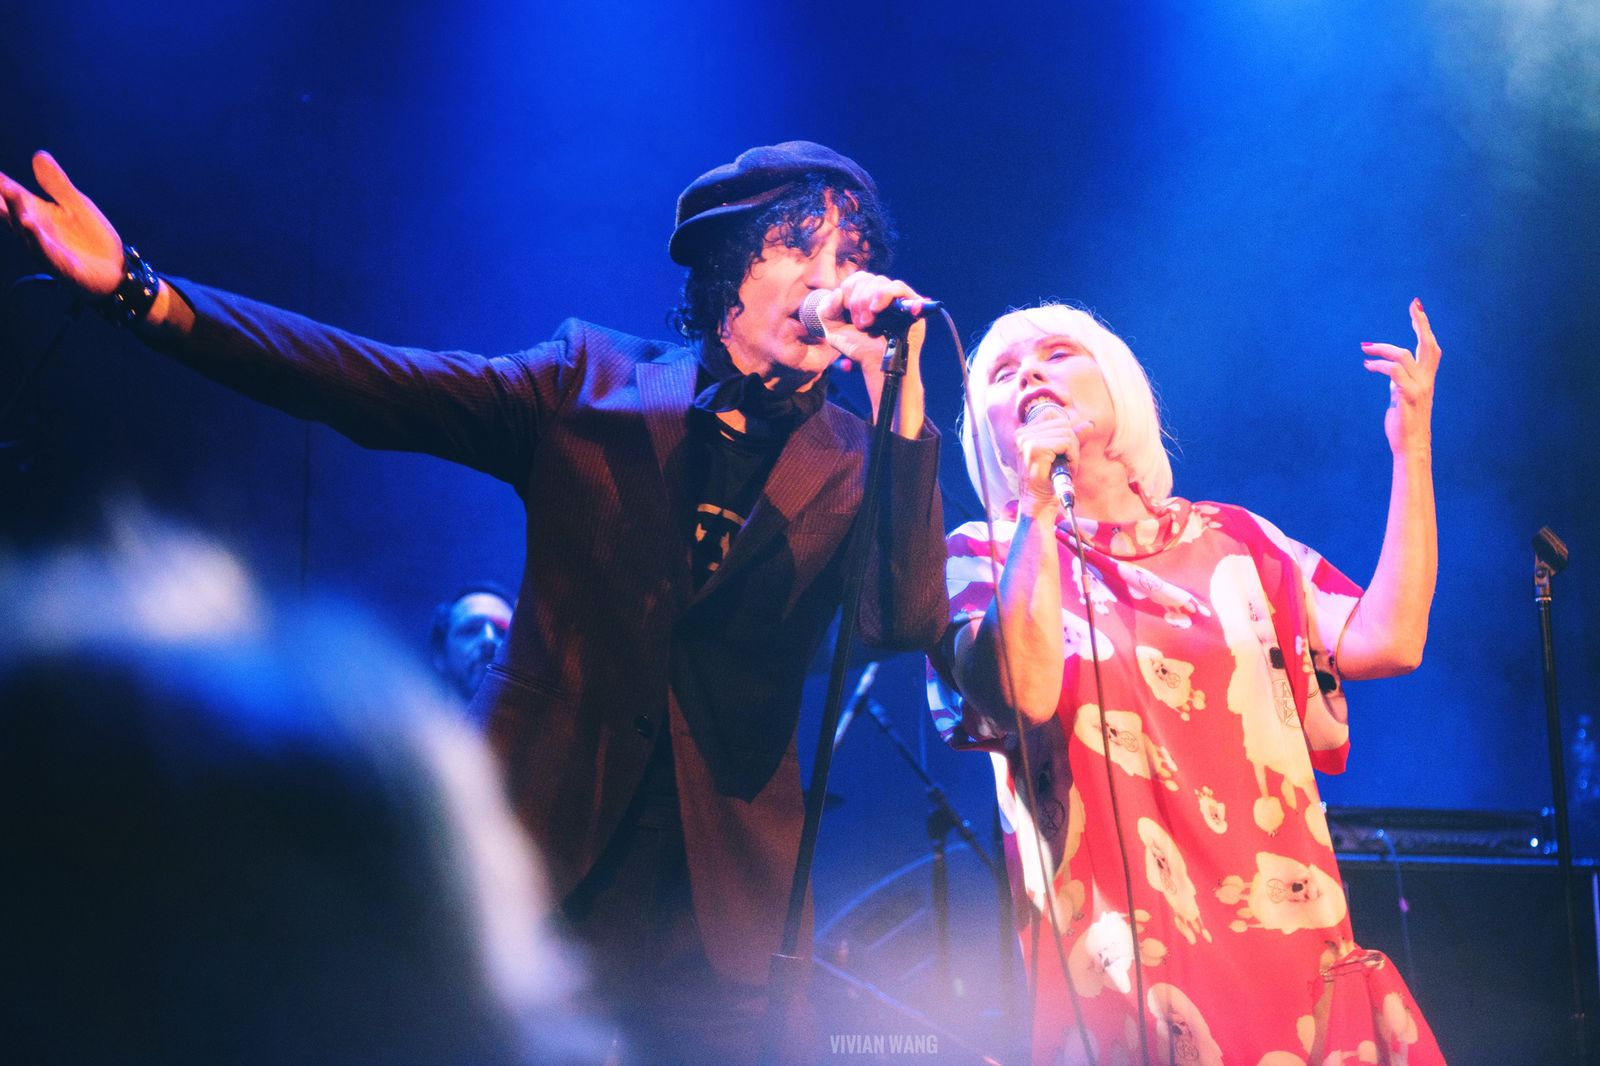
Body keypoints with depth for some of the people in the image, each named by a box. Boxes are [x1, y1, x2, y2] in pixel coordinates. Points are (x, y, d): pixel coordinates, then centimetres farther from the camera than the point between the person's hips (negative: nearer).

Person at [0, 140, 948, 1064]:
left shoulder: (853, 461, 3)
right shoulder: (590, 379, 3)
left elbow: (909, 622, -13)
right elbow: (370, 384, -5)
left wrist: (901, 392, -21)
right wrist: (140, 291, -15)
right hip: (540, 849, 0)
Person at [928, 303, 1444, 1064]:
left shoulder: (1229, 539, 13)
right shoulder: (987, 553, 6)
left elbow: (1387, 642, -1)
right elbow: (1022, 694, -15)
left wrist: (1410, 449, 0)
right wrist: (1038, 506, -13)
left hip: (1292, 938, 3)